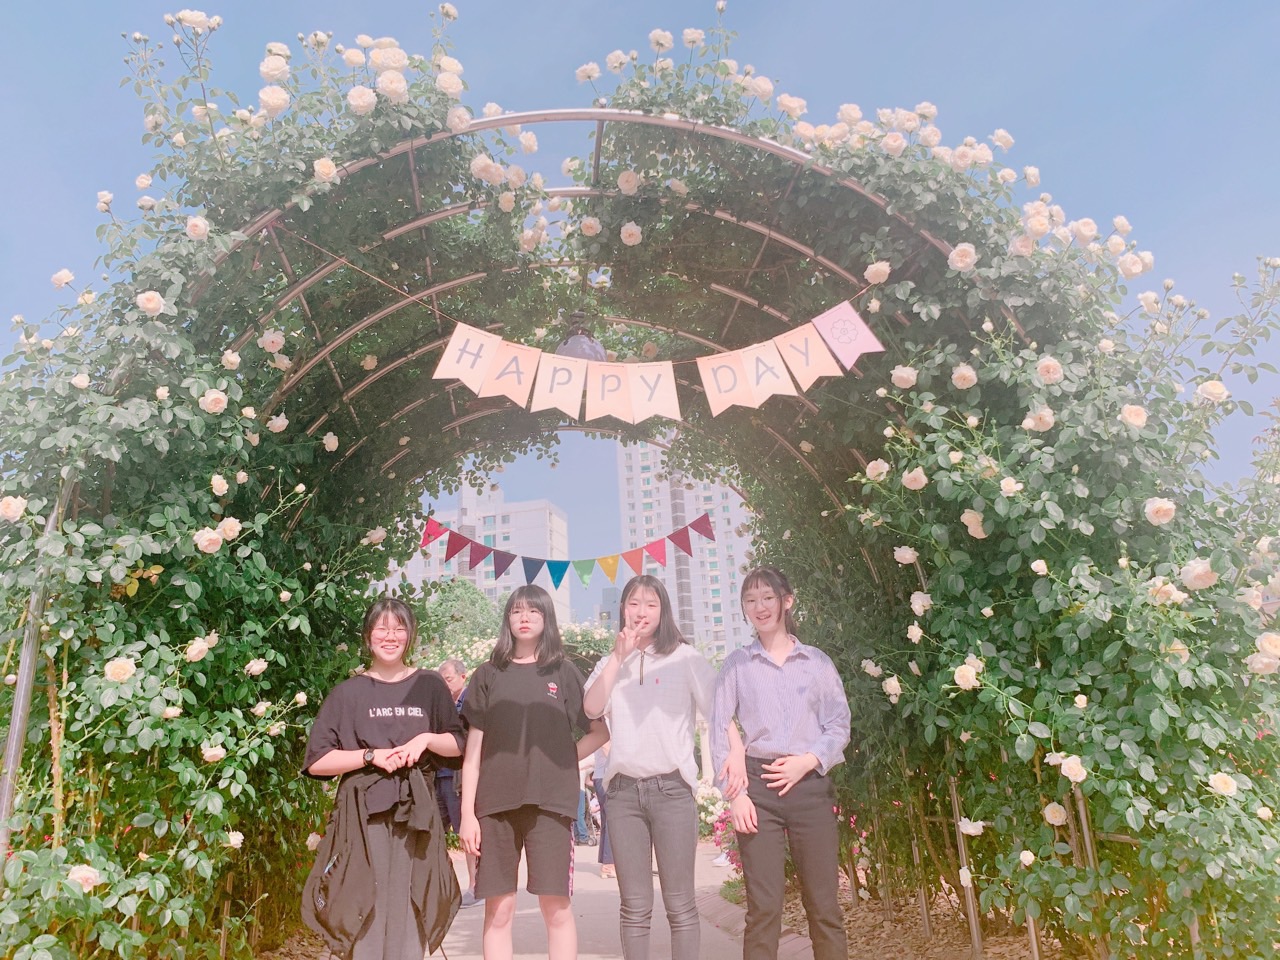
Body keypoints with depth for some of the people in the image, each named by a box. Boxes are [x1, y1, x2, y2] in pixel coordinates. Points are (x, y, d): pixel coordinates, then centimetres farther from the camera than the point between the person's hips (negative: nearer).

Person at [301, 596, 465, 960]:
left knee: (410, 913, 5)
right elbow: (317, 763, -1)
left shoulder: (429, 686, 5)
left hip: (416, 813, 1)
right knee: (365, 915, 0)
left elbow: (458, 744, 10)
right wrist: (371, 756, -12)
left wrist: (425, 740, -9)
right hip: (364, 814, -1)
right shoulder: (348, 693, 1)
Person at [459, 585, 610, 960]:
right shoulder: (488, 675, 7)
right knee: (498, 911, 4)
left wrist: (565, 759, -2)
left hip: (549, 801, 0)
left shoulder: (564, 673, 7)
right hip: (497, 803, 1)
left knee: (556, 908, 2)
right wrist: (467, 813, -1)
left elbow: (601, 730, 10)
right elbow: (473, 749, 5)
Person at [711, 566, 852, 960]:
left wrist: (808, 761, -10)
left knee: (823, 902, 2)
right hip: (758, 787, 0)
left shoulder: (817, 661, 8)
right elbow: (719, 732, 3)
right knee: (763, 906, -1)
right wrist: (735, 792, -6)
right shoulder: (736, 664, 7)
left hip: (810, 784, 1)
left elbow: (839, 725, 6)